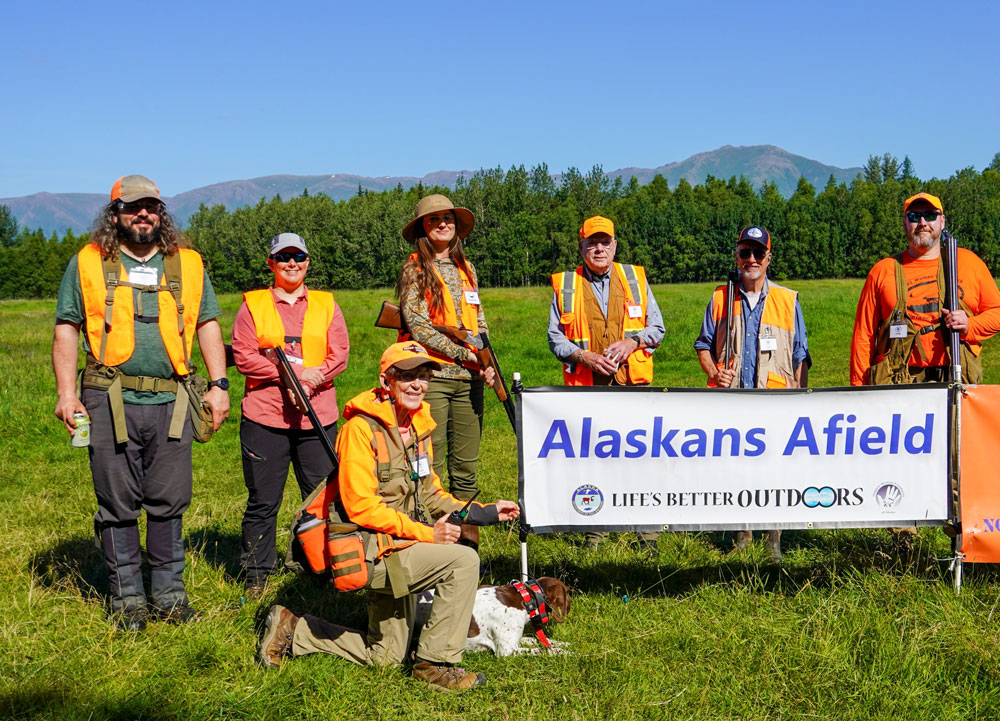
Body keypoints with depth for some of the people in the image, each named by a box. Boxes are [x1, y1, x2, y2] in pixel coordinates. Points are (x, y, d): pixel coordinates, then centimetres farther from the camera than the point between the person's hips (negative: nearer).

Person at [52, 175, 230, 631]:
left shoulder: (188, 265, 12)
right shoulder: (88, 263, 6)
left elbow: (207, 324, 15)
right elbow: (66, 329, 6)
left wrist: (219, 384, 5)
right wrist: (66, 392, -3)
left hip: (170, 403, 2)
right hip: (110, 401, -2)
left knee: (169, 504, 6)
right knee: (118, 505, 3)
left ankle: (169, 595, 17)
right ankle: (127, 598, 14)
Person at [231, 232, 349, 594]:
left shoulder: (326, 304, 13)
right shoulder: (253, 305, 8)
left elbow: (339, 354, 4)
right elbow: (243, 357, -3)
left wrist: (311, 377, -14)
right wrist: (291, 373, -13)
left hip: (317, 416, 2)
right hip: (264, 415, -1)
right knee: (262, 500, 2)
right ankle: (256, 574, 13)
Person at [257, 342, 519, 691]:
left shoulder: (419, 426, 10)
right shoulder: (361, 427, -17)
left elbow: (429, 493, 18)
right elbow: (362, 508, -22)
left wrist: (483, 512, 5)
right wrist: (426, 533, -23)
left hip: (400, 550, 9)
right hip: (369, 550, -9)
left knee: (384, 656, 15)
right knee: (463, 560, -24)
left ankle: (294, 629, 28)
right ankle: (436, 662, -11)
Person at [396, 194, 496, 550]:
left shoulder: (466, 269, 16)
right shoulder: (414, 268, 0)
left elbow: (480, 323, 16)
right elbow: (418, 325, -9)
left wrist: (487, 364, -2)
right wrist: (465, 354, -13)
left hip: (468, 379, 5)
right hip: (431, 376, -5)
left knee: (465, 467, 7)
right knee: (430, 467, -5)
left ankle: (468, 540, 13)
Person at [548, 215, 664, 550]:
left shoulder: (635, 278, 12)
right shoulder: (566, 285, 8)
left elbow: (657, 327, 13)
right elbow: (555, 337, 8)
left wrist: (632, 342, -7)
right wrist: (585, 356, -9)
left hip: (633, 384, 0)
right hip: (587, 386, 0)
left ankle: (647, 531, 7)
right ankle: (594, 532, 12)